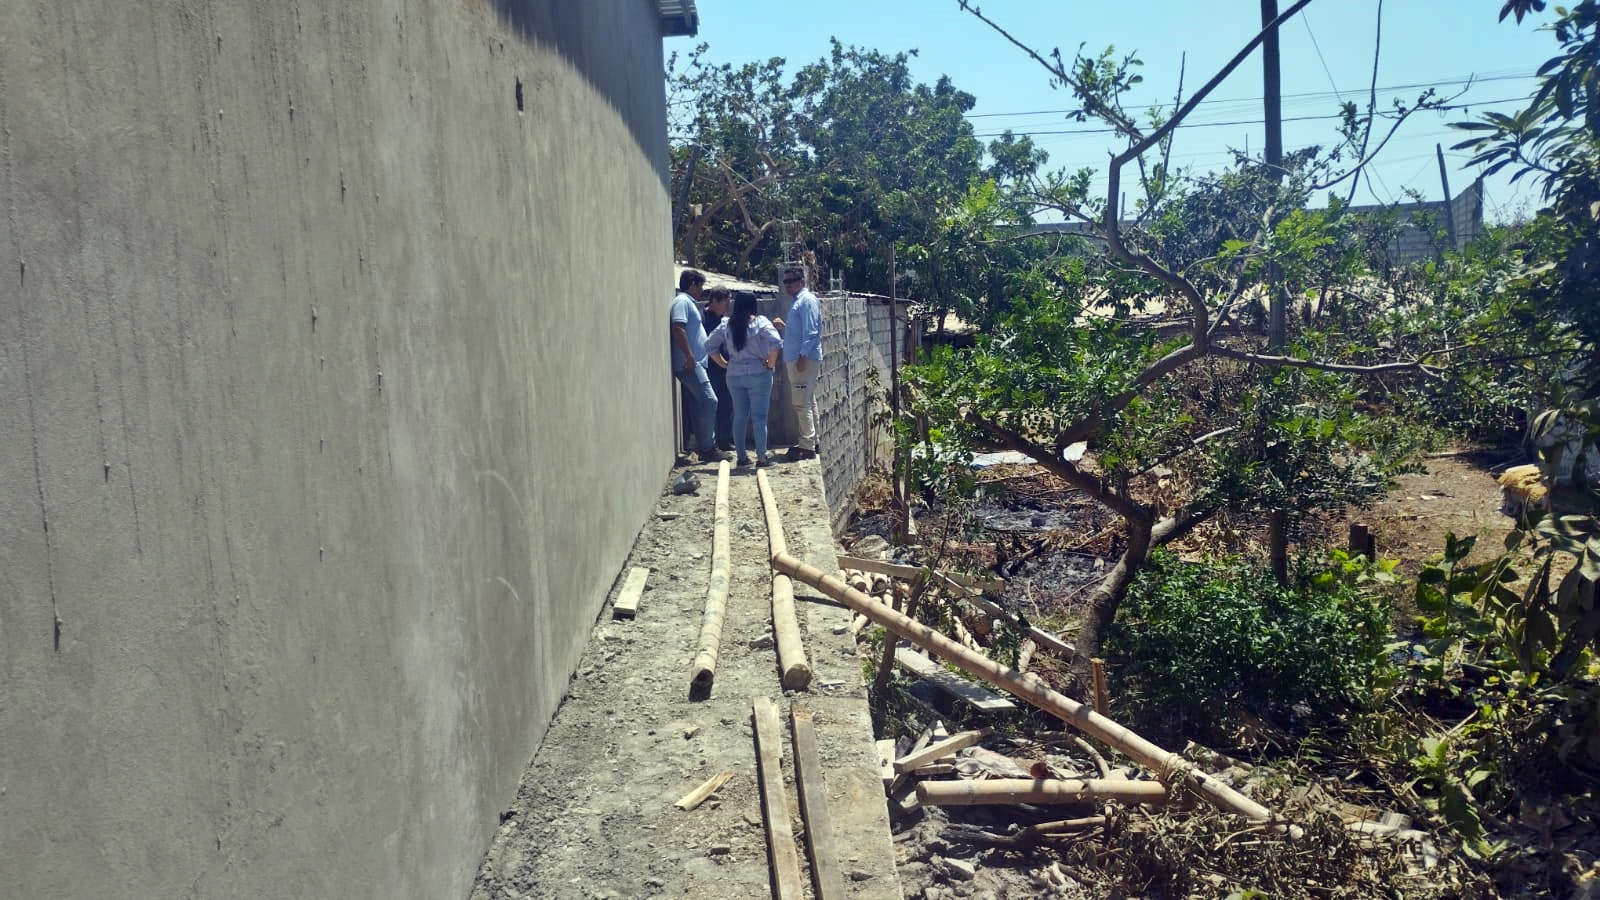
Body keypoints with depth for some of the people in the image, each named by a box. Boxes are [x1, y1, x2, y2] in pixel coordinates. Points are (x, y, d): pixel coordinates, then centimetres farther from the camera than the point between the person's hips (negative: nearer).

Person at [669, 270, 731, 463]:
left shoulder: (689, 302, 23)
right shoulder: (682, 302, -8)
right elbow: (678, 329, -20)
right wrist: (689, 356, -23)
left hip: (695, 364, 10)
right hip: (689, 365, -10)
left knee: (699, 406, 9)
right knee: (709, 401, -14)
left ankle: (705, 448, 11)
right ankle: (708, 449, -12)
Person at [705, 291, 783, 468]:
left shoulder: (726, 325, 4)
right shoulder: (760, 322, -8)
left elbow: (709, 345, 6)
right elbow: (776, 343, -21)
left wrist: (725, 364, 10)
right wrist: (771, 364, -9)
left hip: (734, 376, 4)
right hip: (758, 374, -4)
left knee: (740, 417, 11)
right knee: (759, 417, 0)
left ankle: (741, 457, 16)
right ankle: (761, 458, 1)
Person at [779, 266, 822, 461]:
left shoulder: (807, 300, -11)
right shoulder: (797, 301, 19)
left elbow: (811, 332, -19)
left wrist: (803, 357, -23)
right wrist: (784, 326, 14)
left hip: (804, 360, -11)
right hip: (795, 359, 11)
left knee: (802, 402, -11)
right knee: (808, 401, 14)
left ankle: (807, 445, -10)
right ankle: (811, 440, 21)